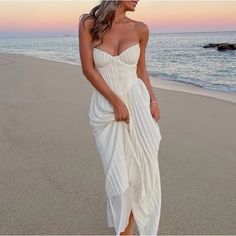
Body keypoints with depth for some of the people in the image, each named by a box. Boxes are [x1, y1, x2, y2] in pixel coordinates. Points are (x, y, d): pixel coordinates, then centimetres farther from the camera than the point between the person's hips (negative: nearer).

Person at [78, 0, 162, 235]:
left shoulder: (140, 29, 3)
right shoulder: (89, 23, -4)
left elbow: (141, 70, 12)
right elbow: (88, 69, -9)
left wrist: (153, 100, -1)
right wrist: (117, 102, -13)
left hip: (136, 102, 3)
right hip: (105, 107, -2)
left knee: (142, 167, 3)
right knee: (117, 172, 4)